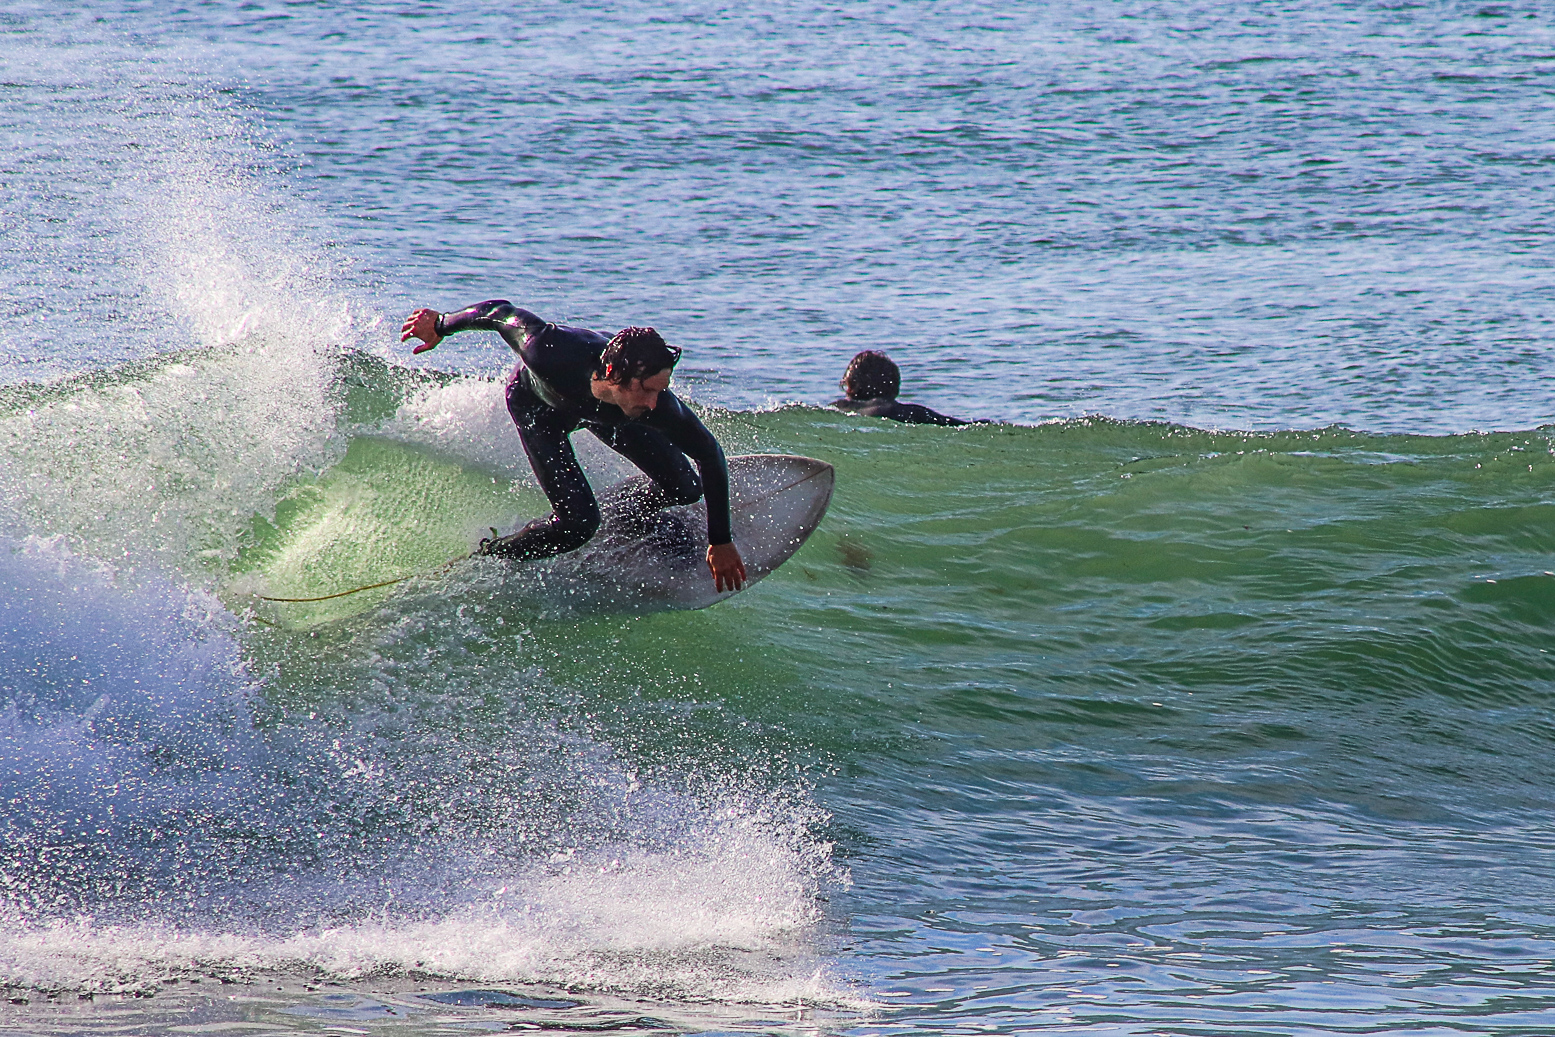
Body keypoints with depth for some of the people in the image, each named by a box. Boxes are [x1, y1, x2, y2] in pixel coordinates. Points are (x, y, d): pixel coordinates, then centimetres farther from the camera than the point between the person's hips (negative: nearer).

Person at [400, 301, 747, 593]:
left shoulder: (658, 405, -39)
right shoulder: (552, 354, -48)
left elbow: (709, 455, -22)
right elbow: (501, 312, -28)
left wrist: (721, 542, -18)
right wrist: (441, 325, -8)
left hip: (604, 410, 3)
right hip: (537, 405, -3)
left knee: (685, 488, -4)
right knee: (578, 522, -18)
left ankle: (632, 520, 30)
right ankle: (488, 558, 7)